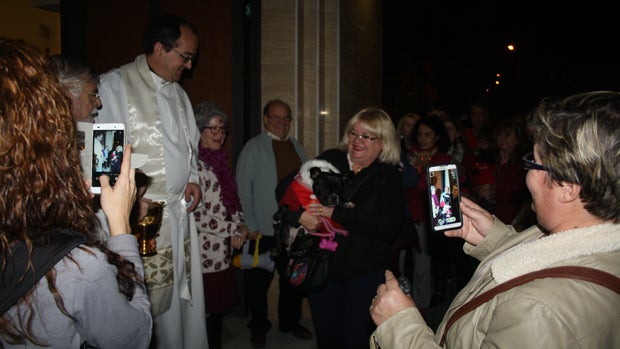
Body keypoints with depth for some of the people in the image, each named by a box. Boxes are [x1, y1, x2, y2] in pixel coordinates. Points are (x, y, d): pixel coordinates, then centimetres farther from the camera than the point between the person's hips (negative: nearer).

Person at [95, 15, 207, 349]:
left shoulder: (178, 93, 15)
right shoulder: (114, 86, -8)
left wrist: (193, 177, 8)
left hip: (180, 211, 7)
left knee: (183, 295, 13)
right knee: (145, 301, 0)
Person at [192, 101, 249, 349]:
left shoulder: (218, 161, 13)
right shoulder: (195, 164, -14)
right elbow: (197, 215, -19)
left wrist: (241, 227, 3)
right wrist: (233, 231, -10)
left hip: (223, 251, 8)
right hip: (206, 252, -8)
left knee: (220, 307, 17)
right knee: (209, 310, 2)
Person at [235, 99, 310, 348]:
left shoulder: (296, 147, 12)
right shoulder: (254, 148, -4)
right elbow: (243, 189, -7)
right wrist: (251, 226, -10)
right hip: (264, 231, -4)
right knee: (259, 281, 9)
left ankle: (290, 322, 37)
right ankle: (259, 328, 29)